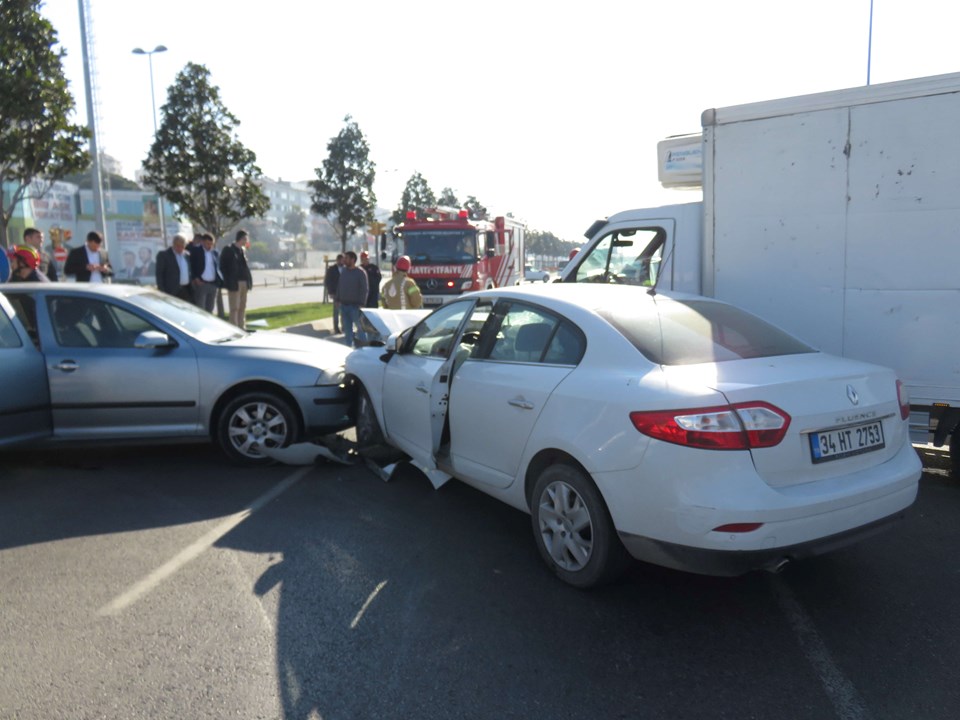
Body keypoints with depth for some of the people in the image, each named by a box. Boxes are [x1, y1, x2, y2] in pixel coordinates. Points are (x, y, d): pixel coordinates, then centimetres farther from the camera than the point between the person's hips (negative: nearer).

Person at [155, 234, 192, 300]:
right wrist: (162, 292, -12)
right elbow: (159, 274, -5)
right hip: (172, 292, -6)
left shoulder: (187, 255, 14)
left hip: (186, 291, 6)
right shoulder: (163, 255, -2)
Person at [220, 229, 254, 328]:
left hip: (244, 282, 7)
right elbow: (222, 266, -5)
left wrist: (249, 280, 5)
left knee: (242, 307, 11)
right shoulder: (228, 250, -4)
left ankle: (242, 328, 18)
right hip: (234, 283, -7)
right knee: (234, 308, -6)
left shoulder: (243, 250, 15)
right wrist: (228, 281, -10)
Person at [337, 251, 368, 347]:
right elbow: (339, 287, 17)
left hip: (355, 306, -6)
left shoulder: (360, 273, -7)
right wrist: (338, 299, 11)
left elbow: (364, 290, -10)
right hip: (343, 305, 6)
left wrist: (361, 304, -15)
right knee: (347, 328, 10)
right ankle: (349, 346, 17)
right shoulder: (343, 272, 11)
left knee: (360, 327, -1)